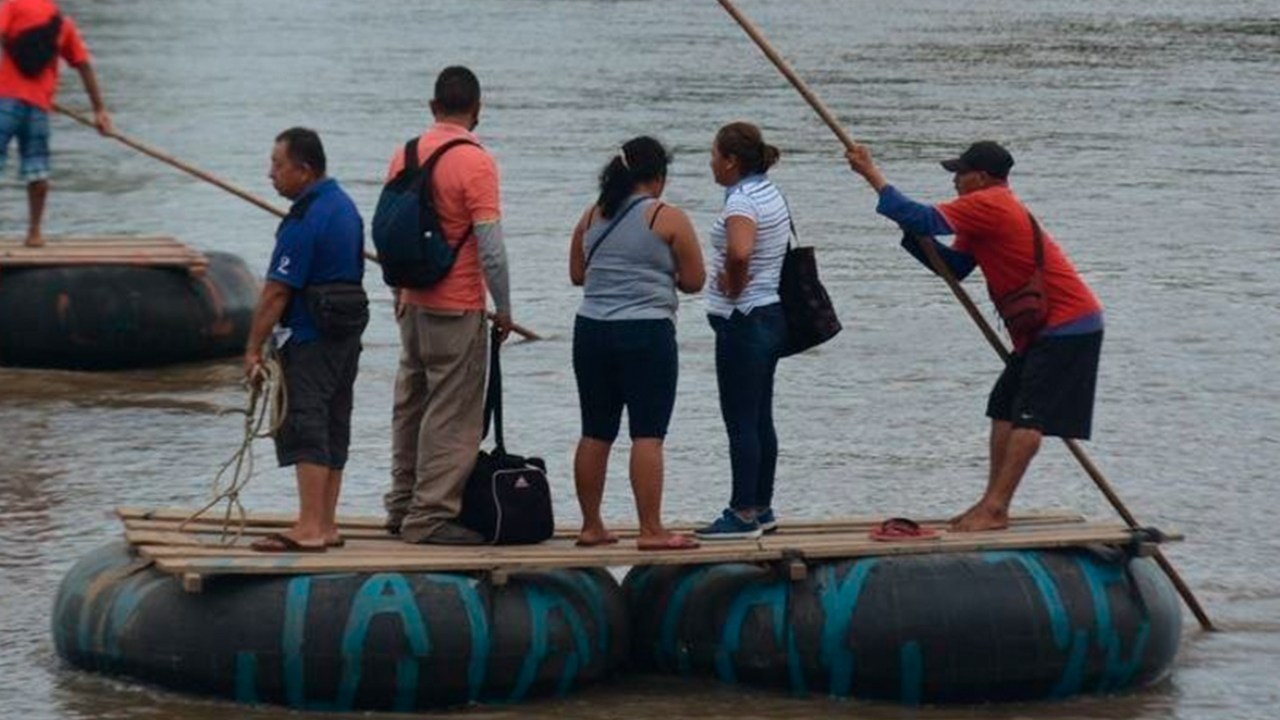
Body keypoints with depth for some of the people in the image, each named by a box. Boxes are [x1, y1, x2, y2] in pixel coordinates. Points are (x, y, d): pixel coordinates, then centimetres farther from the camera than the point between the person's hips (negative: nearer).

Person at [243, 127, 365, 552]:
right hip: (346, 335, 10)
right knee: (333, 429, 12)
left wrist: (254, 349, -14)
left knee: (304, 429, -9)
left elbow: (277, 292, -19)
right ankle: (326, 525, 16)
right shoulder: (344, 205, 12)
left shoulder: (304, 221, -19)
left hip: (309, 340, -10)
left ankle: (309, 528, -13)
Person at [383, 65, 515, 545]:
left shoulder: (405, 156, 6)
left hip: (412, 303, 7)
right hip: (458, 308, -7)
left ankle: (403, 506, 22)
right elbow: (490, 248, -18)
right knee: (452, 415, -3)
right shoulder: (475, 163, -15)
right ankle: (431, 516, -4)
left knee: (411, 405, 16)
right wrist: (504, 309, -8)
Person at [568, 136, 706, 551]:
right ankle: (651, 530, -8)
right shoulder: (668, 220, -6)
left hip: (591, 330, 5)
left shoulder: (592, 217, 9)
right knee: (648, 434, -5)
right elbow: (694, 281, -2)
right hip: (647, 333, -5)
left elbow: (576, 274, 15)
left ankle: (591, 526, 15)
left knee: (596, 434, 11)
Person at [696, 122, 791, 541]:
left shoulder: (742, 201, -19)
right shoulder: (770, 193, 11)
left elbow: (739, 252, -39)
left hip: (742, 321, -10)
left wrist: (733, 288, -21)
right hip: (771, 315, 10)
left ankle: (743, 514, -1)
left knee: (740, 422, -4)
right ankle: (762, 509, 21)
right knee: (760, 419, 15)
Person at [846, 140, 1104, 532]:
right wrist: (913, 235, 2)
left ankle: (995, 508, -14)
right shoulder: (991, 211, 16)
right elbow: (955, 266, 16)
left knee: (1029, 416, -12)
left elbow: (924, 219, -23)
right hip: (1044, 327, 11)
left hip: (1067, 325, -11)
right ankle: (993, 504, 13)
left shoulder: (988, 205, -17)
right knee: (1005, 410, 11)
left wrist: (872, 174, -17)